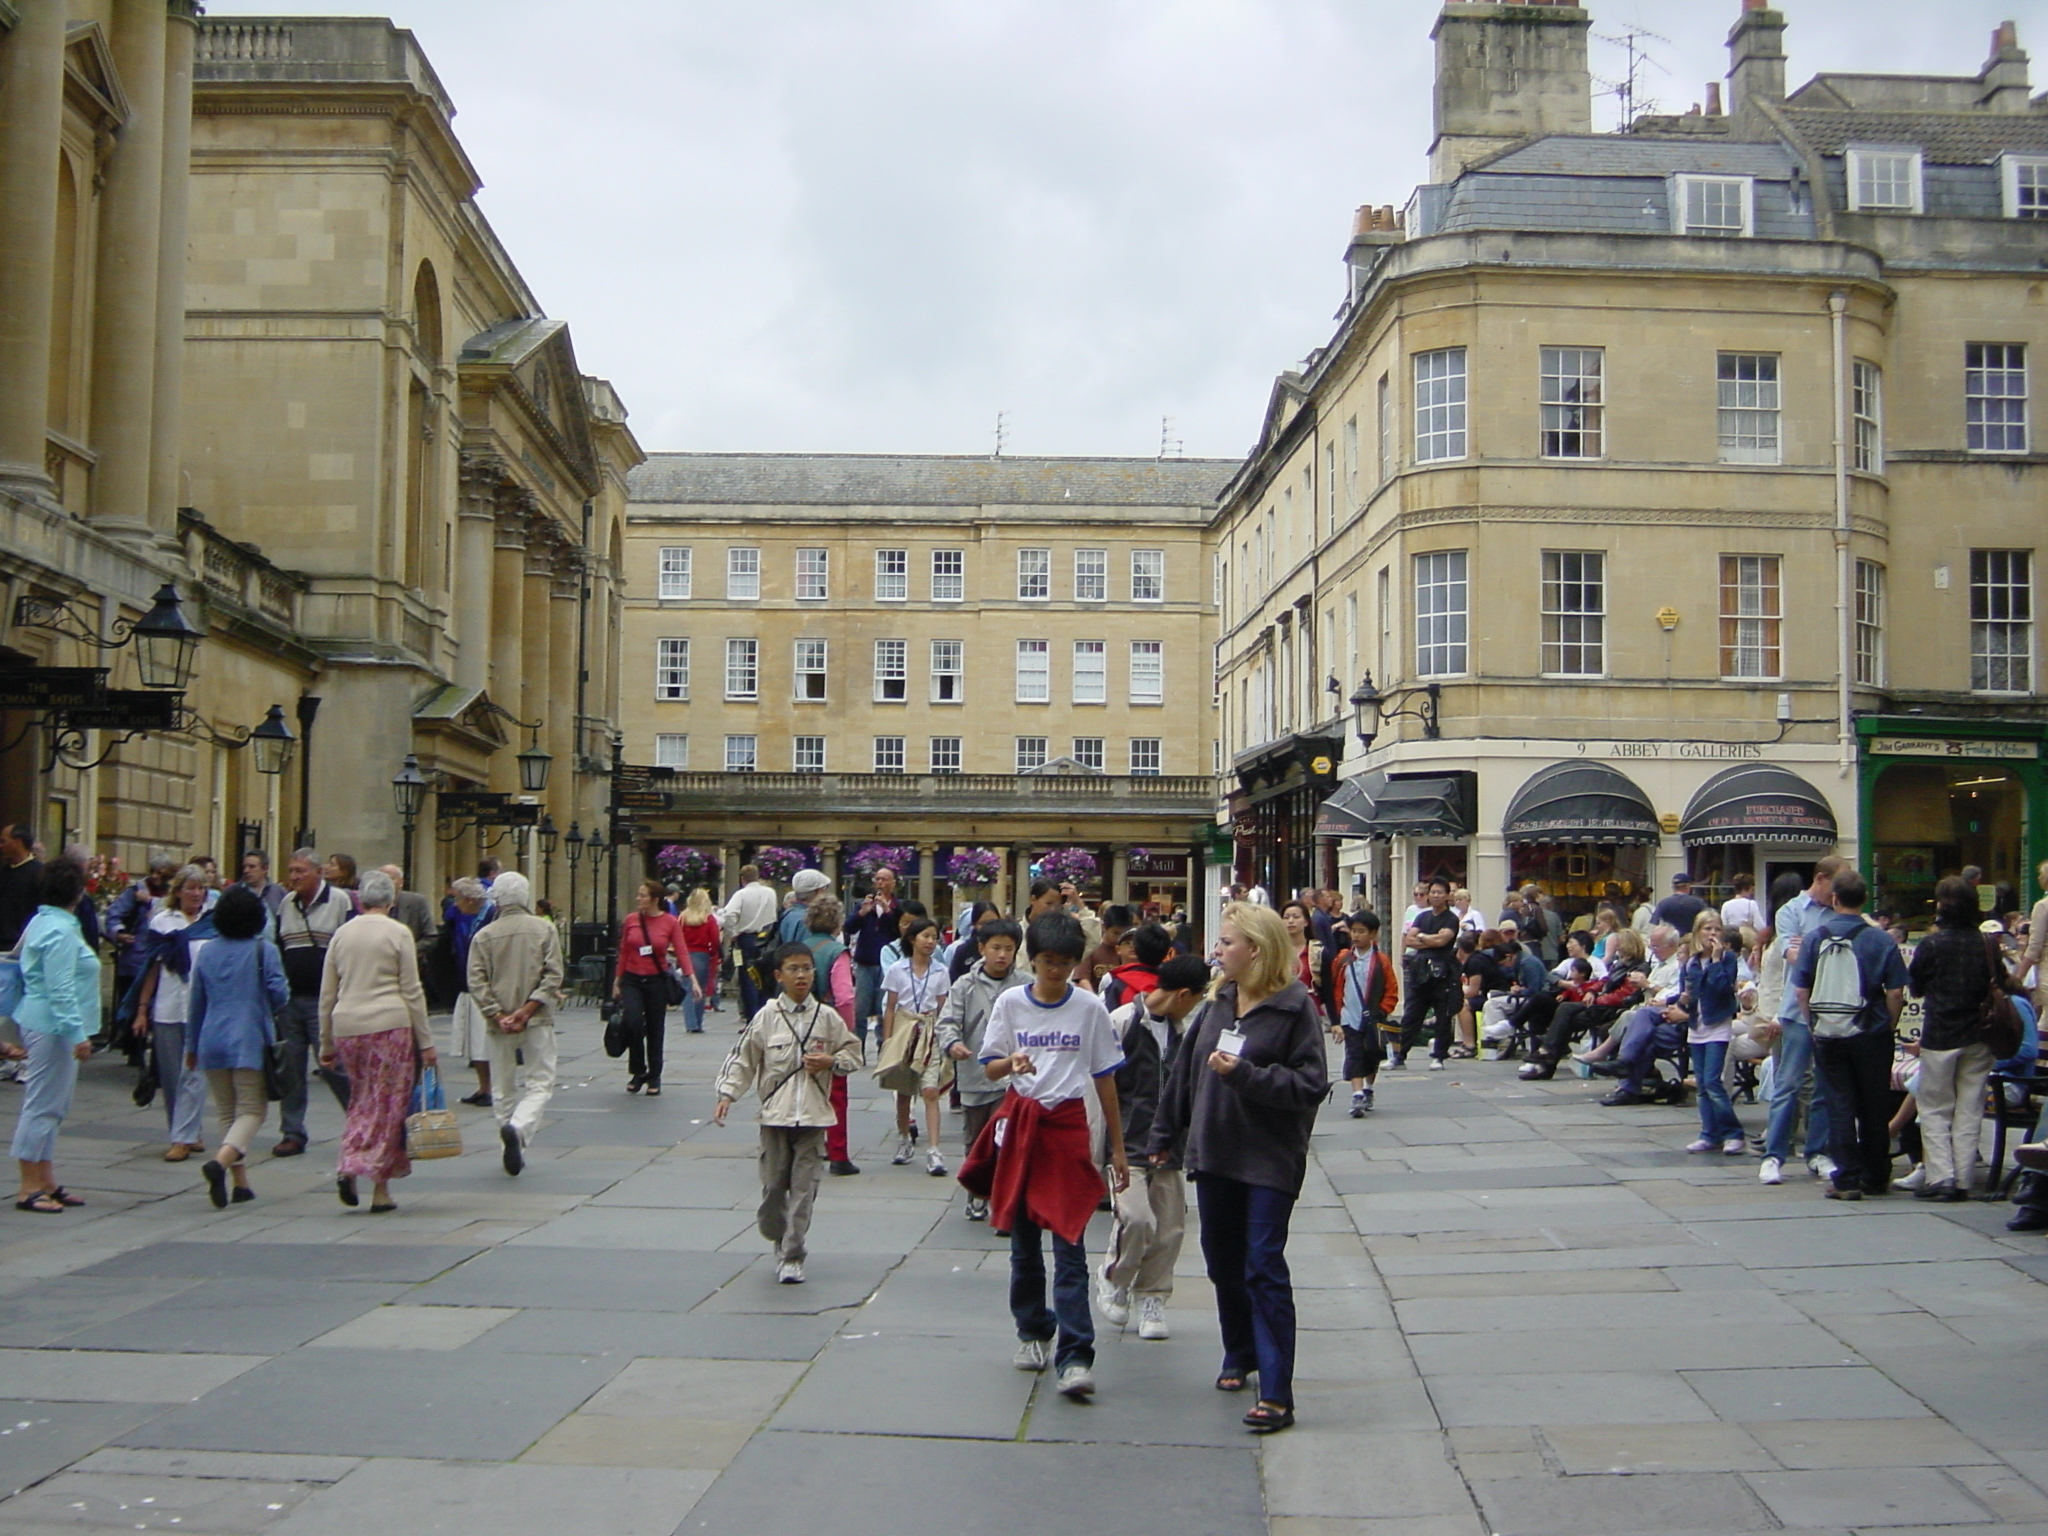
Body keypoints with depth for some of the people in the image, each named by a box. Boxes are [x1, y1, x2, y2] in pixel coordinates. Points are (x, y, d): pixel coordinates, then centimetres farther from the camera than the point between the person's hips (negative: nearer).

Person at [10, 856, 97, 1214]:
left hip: (39, 1024, 11)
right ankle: (30, 1189, 0)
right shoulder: (60, 931, -18)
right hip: (52, 1027, -11)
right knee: (42, 1106, -5)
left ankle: (46, 1182, 21)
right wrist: (77, 1035, -22)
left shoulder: (42, 922, 13)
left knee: (48, 1107, 15)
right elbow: (61, 990, -23)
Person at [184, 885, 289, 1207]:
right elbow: (279, 995, -8)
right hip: (251, 1042, -4)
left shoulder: (206, 952, 8)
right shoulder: (264, 951, -5)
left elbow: (196, 1002, 12)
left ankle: (240, 1182, 12)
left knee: (226, 1112, 13)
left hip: (212, 1041, 4)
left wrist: (191, 1045, 21)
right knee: (251, 1111, 0)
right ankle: (220, 1162, -26)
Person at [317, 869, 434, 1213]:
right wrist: (425, 1042, 2)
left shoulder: (342, 933, 11)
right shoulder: (398, 933, -1)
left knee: (360, 1099, 18)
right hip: (389, 1025, -4)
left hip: (346, 1026, 4)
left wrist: (326, 1044, 20)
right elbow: (412, 992, -3)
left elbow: (327, 995, 13)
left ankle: (348, 1168, -2)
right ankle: (380, 1189, 4)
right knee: (387, 1104, 3)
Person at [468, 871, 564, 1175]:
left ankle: (511, 1153, 14)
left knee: (503, 1090, 12)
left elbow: (477, 982, -6)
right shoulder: (545, 929, -1)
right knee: (540, 1083, 3)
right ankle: (518, 1128, -24)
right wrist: (528, 1009, -10)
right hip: (537, 1023, -2)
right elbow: (553, 976, -9)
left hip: (498, 1024, 2)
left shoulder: (484, 936, 2)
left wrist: (498, 1015, -7)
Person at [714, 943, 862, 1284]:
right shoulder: (766, 1017, -1)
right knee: (773, 1186, 6)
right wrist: (727, 1094, -6)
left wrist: (831, 1062, -7)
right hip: (775, 1114, 0)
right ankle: (780, 1239, 31)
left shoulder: (827, 1017, 3)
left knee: (804, 1189, -2)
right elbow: (742, 1059, 4)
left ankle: (792, 1257, 6)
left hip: (813, 1115, 0)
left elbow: (853, 1053, 12)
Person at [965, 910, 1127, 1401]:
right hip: (1019, 1122, 2)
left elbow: (1105, 1078, 6)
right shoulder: (1010, 1003, 2)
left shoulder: (1090, 1008, 1)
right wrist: (1012, 1062, -20)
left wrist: (1117, 1146, 7)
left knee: (1069, 1244, -9)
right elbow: (989, 1067, 4)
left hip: (1068, 1125, -2)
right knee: (1024, 1241, 10)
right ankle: (1032, 1333, 28)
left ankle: (1075, 1357, -12)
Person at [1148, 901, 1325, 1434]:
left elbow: (1310, 1084, -16)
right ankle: (1239, 1356, 35)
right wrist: (1164, 1135, 17)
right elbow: (1186, 1069, 14)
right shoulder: (1220, 1001, 7)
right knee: (1223, 1262, 15)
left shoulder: (1295, 1007, -12)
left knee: (1264, 1269, -8)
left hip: (1269, 1160, -6)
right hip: (1213, 1153, 6)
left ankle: (1277, 1394, -6)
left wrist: (1244, 1074, -24)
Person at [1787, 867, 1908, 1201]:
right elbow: (1895, 992, -7)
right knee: (1874, 1107, 11)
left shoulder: (1814, 938, -2)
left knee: (1839, 1107, 5)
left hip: (1828, 1035, 1)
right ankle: (1876, 1177, 20)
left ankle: (1847, 1179, 2)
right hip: (1870, 1035, -1)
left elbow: (1800, 991, -1)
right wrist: (1889, 1026, 7)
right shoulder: (1880, 941, -7)